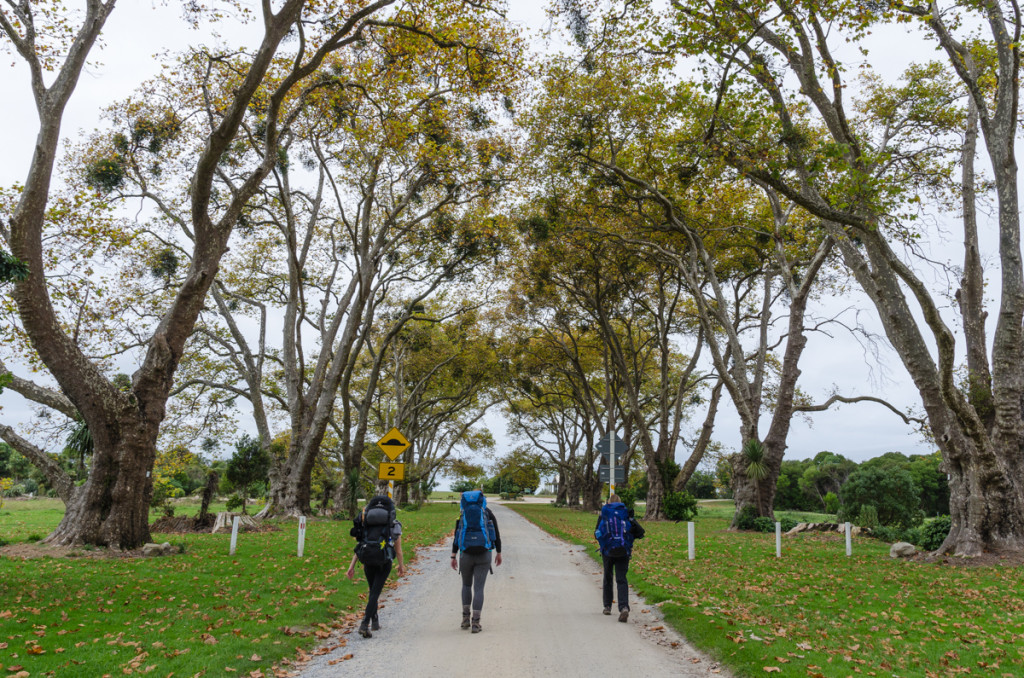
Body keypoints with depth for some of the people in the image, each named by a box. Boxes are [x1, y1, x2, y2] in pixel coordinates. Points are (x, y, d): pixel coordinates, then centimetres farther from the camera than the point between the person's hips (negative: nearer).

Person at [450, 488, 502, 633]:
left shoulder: (463, 513, 9)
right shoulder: (487, 512, 5)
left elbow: (456, 536, 5)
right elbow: (496, 534, 5)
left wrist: (453, 557, 6)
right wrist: (498, 553, 15)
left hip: (466, 555, 1)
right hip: (483, 555, -1)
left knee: (466, 585, 21)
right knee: (478, 588, 3)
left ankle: (466, 618, 17)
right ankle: (475, 623, -3)